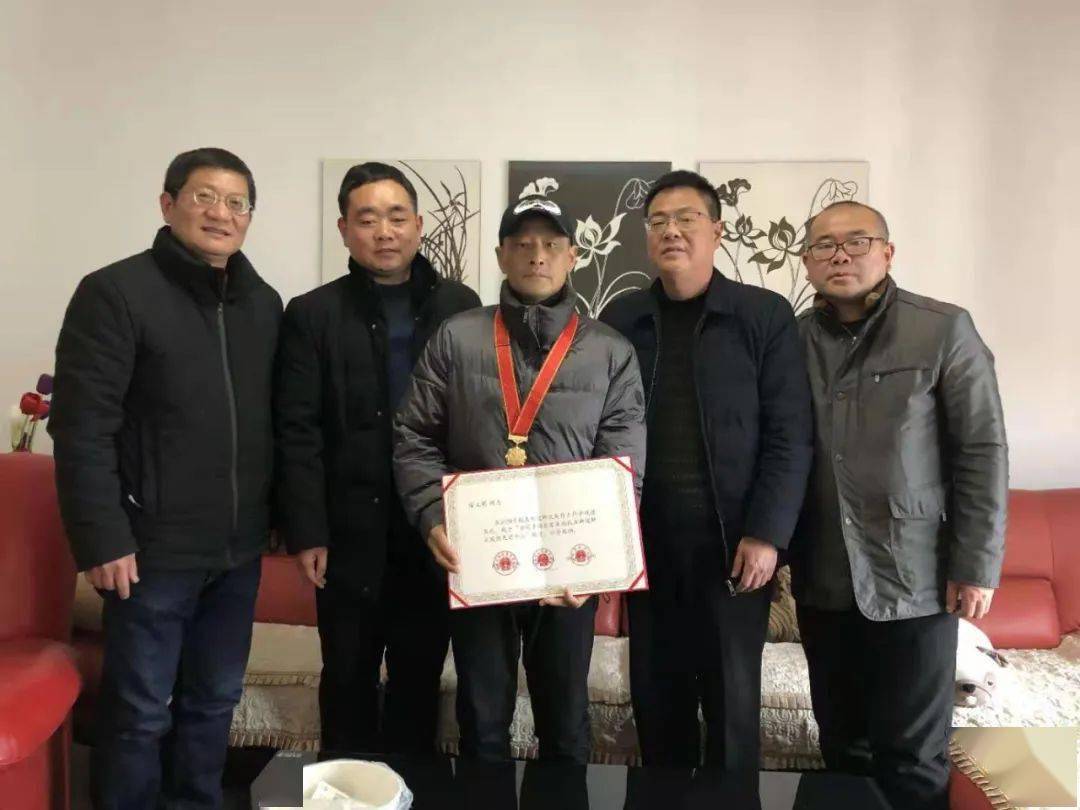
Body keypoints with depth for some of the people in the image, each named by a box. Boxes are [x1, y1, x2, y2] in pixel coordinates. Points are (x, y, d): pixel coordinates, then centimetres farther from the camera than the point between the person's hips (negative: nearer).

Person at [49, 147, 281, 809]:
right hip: (154, 548, -5)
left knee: (215, 702, 17)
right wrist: (102, 537, -16)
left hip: (240, 549, 5)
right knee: (140, 711, 7)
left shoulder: (265, 303, 9)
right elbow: (82, 429, -12)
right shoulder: (116, 292, -8)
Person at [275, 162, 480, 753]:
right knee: (348, 679, 13)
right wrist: (306, 531, -9)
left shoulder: (459, 305, 4)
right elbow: (297, 433, -4)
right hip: (351, 532, -1)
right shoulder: (312, 314, 0)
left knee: (421, 677, 15)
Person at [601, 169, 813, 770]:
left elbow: (790, 436, -5)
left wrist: (766, 534, -11)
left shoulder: (765, 315, -2)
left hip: (733, 544, -2)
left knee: (732, 697, 8)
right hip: (647, 543, 3)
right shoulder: (620, 320, 6)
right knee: (656, 697, 12)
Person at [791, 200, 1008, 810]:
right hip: (821, 580, 3)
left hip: (914, 578, -3)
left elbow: (983, 451, -6)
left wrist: (976, 566, -9)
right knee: (842, 744, 16)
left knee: (912, 757, 8)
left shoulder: (943, 329, -5)